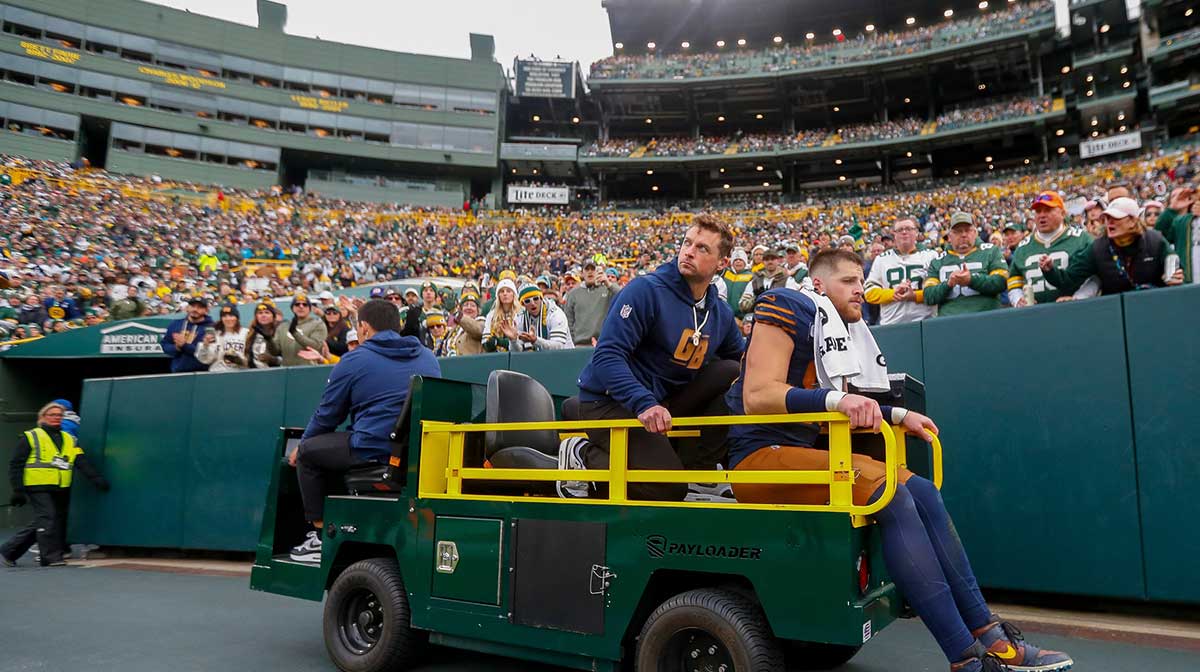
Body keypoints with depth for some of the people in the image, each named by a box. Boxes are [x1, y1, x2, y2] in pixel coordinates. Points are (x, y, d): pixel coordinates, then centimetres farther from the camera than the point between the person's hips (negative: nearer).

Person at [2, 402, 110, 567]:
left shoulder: (69, 440, 16)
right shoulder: (30, 438, 3)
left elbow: (82, 462, 5)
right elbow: (16, 466, 1)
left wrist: (96, 478, -10)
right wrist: (18, 490, -8)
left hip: (61, 490, 5)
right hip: (38, 487, -5)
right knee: (47, 519, -13)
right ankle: (51, 557, -7)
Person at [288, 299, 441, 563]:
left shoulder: (354, 361, 0)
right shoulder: (428, 357, 15)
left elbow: (327, 416, 8)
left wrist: (301, 445, 28)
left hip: (374, 452, -7)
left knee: (308, 451, 17)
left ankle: (320, 537, 15)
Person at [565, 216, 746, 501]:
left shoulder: (721, 314, 7)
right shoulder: (646, 290, -15)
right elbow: (607, 357, -23)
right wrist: (644, 404, -36)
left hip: (665, 402, 7)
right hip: (610, 402, -7)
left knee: (733, 374, -7)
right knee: (667, 490, -21)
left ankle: (695, 468, -3)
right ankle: (583, 456, 1)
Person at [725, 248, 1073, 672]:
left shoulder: (840, 331, 18)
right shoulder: (788, 310, -9)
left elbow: (821, 411, 17)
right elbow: (757, 398, -21)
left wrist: (898, 416, 7)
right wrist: (836, 398, -31)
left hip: (800, 451, 9)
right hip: (761, 456, -9)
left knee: (923, 494, -4)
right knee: (889, 495, -25)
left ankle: (990, 638, -4)